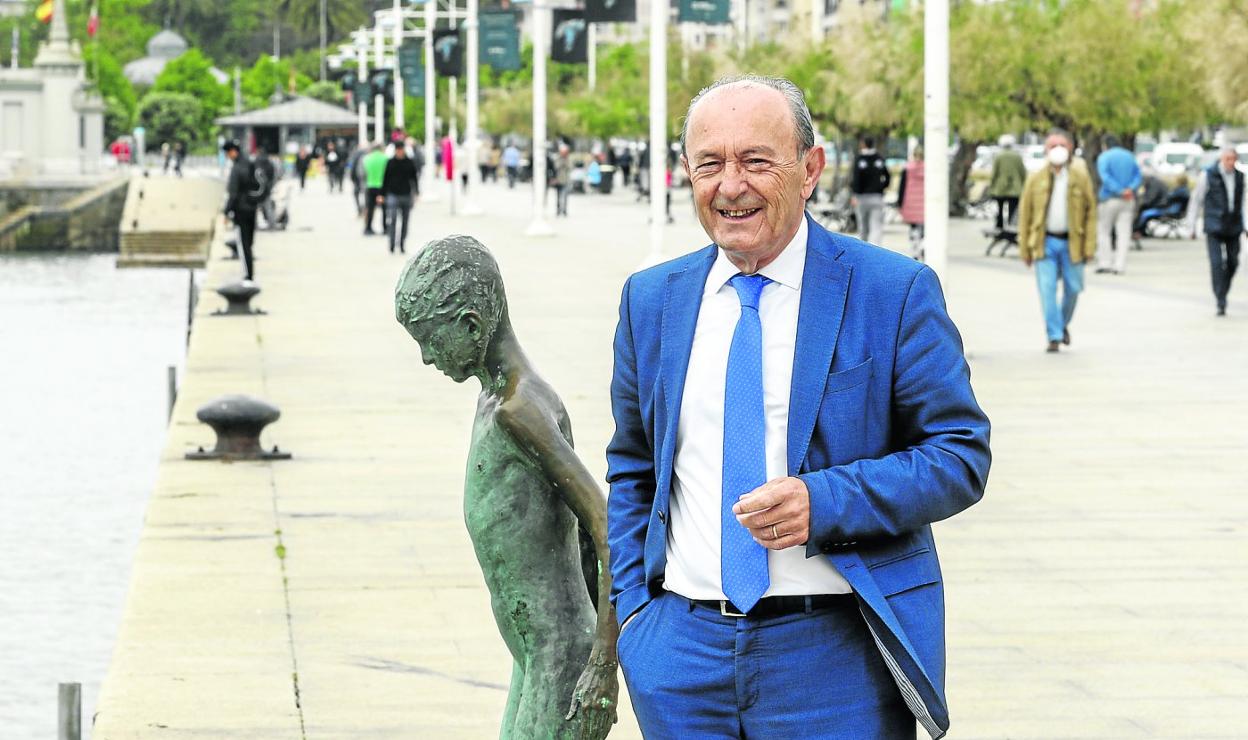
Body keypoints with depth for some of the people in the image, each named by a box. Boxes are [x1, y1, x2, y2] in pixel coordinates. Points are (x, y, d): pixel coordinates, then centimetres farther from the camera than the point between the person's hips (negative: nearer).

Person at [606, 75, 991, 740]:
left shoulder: (897, 292, -5)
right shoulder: (650, 300, 9)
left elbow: (961, 456, -5)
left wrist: (825, 502, -19)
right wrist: (632, 609, 7)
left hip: (837, 658, -3)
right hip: (683, 649, 4)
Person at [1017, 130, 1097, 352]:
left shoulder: (1080, 177, 1)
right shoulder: (1035, 179, 1)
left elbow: (1090, 211, 2)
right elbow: (1025, 214, 5)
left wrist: (1090, 246, -4)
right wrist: (1024, 249, 3)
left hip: (1071, 242, 1)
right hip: (1045, 241, 0)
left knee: (1073, 288, 6)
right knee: (1047, 289, -8)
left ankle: (1063, 323, 33)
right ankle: (1054, 337, -4)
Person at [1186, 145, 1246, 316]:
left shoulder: (1239, 177, 8)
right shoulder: (1208, 175, -2)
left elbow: (1243, 204, 10)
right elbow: (1196, 201, 4)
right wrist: (1191, 226, 4)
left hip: (1233, 228, 4)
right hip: (1214, 227, -4)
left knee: (1232, 263, 6)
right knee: (1217, 263, -12)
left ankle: (1222, 293, 27)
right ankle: (1220, 302, -11)